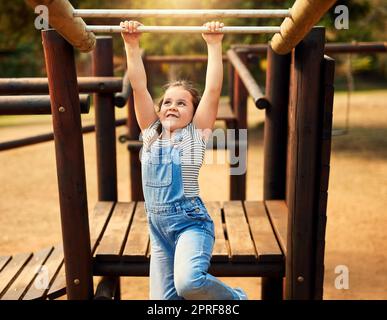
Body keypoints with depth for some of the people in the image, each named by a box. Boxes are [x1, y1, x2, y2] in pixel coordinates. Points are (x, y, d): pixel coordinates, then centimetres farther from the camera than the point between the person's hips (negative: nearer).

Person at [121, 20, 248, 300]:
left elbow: (213, 91, -9)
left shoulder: (197, 134, 0)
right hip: (158, 228, 5)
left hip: (191, 221, -5)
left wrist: (214, 45, -10)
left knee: (189, 282, -31)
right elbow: (139, 87, 1)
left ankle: (235, 297, -1)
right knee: (163, 299, 7)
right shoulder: (151, 133, 8)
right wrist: (132, 45, -3)